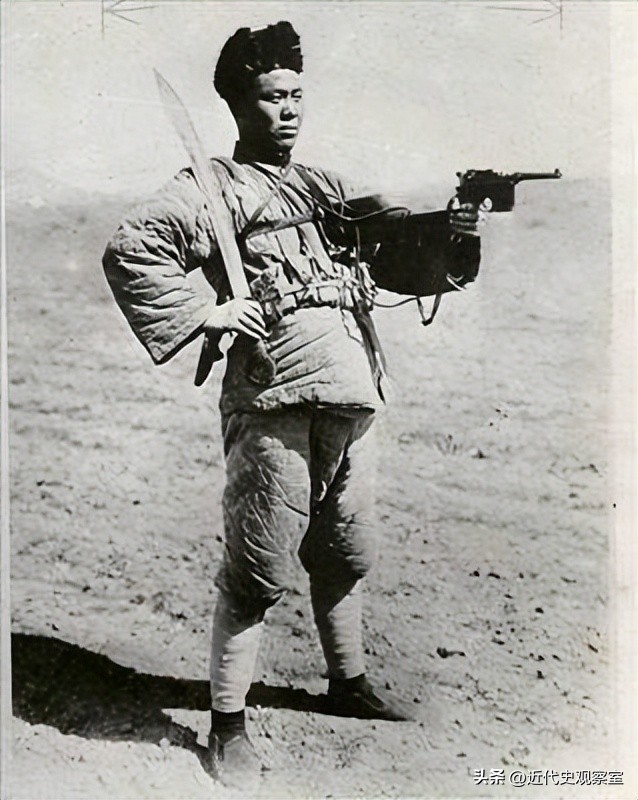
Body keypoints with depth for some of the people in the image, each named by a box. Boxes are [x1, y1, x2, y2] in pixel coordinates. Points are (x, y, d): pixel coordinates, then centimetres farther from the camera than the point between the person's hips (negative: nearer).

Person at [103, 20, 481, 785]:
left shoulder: (326, 188, 23)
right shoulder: (213, 186, 1)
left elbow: (391, 235, 15)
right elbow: (129, 249, -10)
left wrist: (449, 227, -5)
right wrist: (204, 312, -13)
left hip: (352, 397, 7)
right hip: (274, 397, -7)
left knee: (345, 556, 19)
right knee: (258, 571, -2)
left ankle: (347, 682, 38)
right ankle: (228, 723, 12)